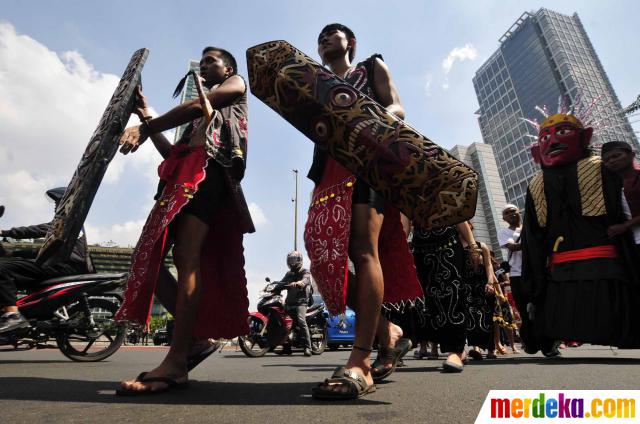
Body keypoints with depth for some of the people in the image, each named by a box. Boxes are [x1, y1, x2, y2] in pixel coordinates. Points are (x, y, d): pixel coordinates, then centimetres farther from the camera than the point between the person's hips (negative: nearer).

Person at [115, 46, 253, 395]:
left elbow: (194, 107, 0)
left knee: (186, 255, -24)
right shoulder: (201, 111, 38)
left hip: (210, 169, -8)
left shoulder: (236, 84, 19)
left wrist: (144, 128, 1)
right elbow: (172, 152, 28)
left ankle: (176, 363, -27)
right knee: (146, 258, -5)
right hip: (181, 174, 8)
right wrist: (147, 120, 23)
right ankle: (197, 337, -1)